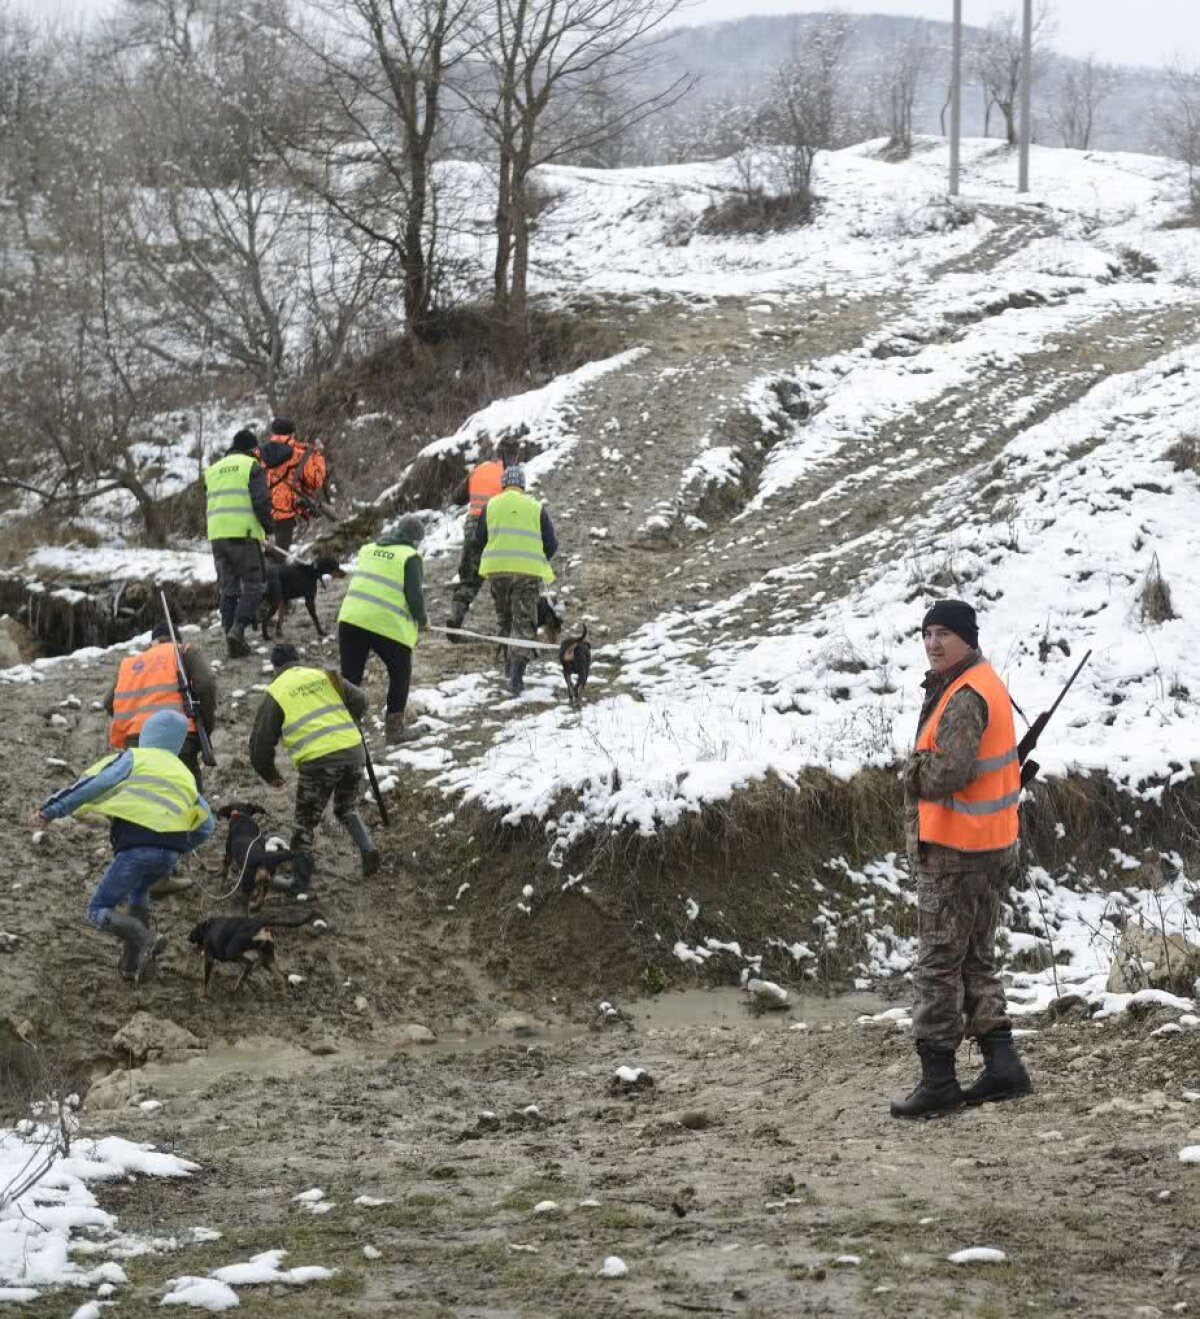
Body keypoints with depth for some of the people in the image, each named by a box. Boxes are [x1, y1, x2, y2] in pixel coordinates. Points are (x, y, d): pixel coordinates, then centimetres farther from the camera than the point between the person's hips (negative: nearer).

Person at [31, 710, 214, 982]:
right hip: (170, 855, 5)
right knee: (139, 893, 35)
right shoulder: (184, 775, 25)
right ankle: (133, 963, 25)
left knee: (99, 910, 6)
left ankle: (144, 939, -21)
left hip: (135, 849, -5)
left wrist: (51, 810, -5)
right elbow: (206, 824, 23)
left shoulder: (134, 759, 9)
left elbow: (92, 784, -4)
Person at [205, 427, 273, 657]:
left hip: (216, 535, 6)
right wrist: (269, 530, 2)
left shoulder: (213, 469, 20)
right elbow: (261, 502, -9)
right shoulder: (251, 466, -1)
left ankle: (229, 631, 7)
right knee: (253, 586, -1)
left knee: (227, 587, 12)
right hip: (243, 533, -6)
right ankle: (237, 630, -18)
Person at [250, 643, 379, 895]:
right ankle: (366, 848, 2)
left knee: (305, 822, 13)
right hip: (353, 752, 4)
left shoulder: (276, 693, 7)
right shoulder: (323, 676, 15)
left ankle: (301, 882, 16)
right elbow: (359, 701, 8)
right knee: (347, 809, 26)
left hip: (317, 761, -4)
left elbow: (261, 740, 8)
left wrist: (270, 775, 24)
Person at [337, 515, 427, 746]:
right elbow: (414, 595, -8)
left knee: (350, 677, 11)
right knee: (400, 675, 16)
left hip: (351, 620, 4)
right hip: (389, 625, -4)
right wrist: (422, 620, 9)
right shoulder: (409, 557, -2)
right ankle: (394, 728, 12)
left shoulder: (367, 550, 16)